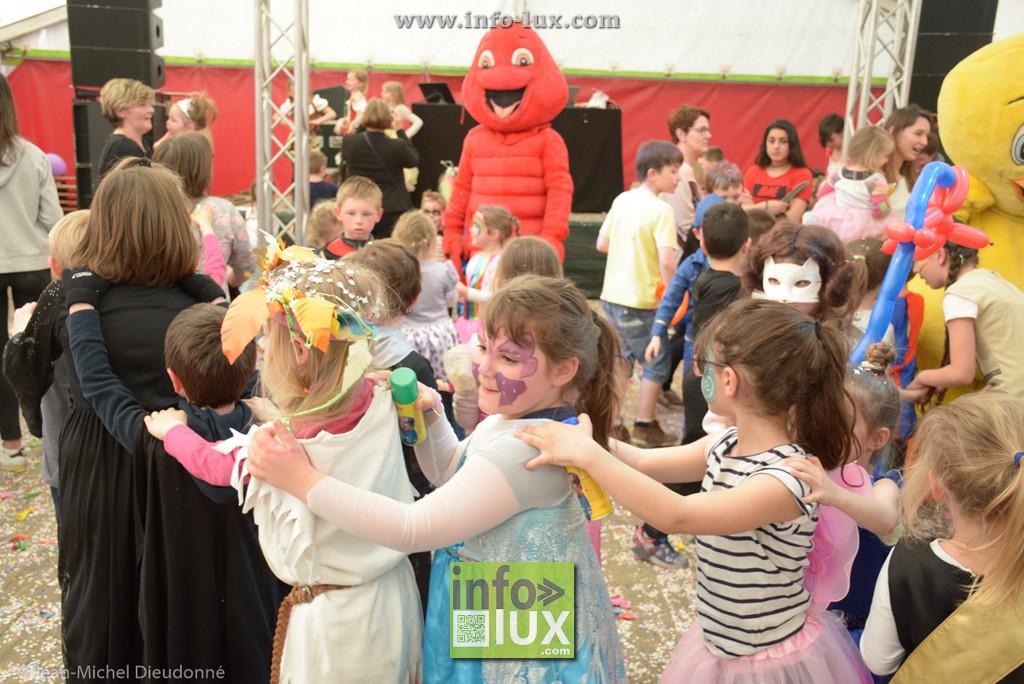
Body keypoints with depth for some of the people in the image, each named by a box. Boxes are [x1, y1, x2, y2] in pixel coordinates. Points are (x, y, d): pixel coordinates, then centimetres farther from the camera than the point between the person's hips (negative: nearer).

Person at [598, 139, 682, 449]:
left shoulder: (622, 200, 7)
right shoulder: (661, 210, -15)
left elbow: (602, 244, 13)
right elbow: (667, 261, -24)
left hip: (611, 296, 7)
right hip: (640, 301, -7)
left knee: (622, 360, 21)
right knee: (657, 363, 10)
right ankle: (644, 426, 16)